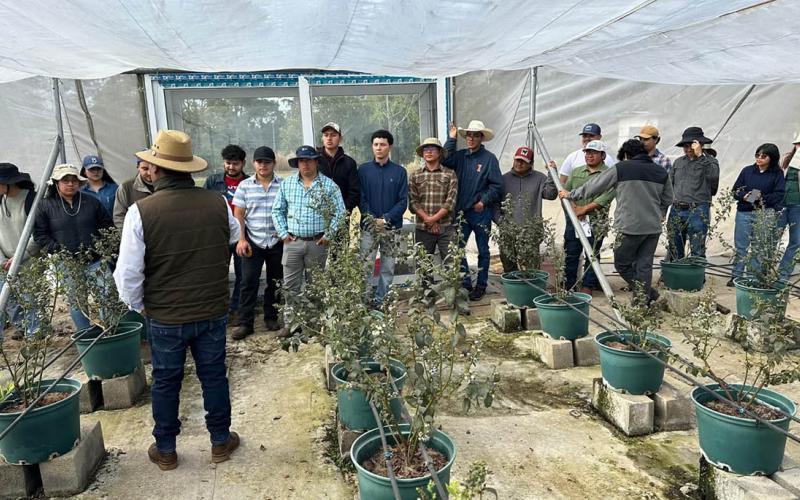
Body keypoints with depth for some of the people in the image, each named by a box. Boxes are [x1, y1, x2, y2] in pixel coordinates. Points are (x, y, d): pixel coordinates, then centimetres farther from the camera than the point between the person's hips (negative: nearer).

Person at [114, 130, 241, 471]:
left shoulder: (141, 211, -18)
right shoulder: (218, 203, -11)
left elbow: (128, 273, -13)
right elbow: (234, 236, 12)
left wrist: (138, 305, 4)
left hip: (165, 316, -2)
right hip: (214, 311, 2)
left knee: (166, 381, 16)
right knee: (214, 375, 17)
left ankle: (165, 450, 33)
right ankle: (221, 441, 31)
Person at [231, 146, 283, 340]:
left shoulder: (283, 185, 0)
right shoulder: (245, 186, 2)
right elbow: (238, 214, 3)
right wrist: (241, 239, -5)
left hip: (277, 242, 1)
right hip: (253, 242, 0)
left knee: (275, 282, 10)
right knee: (249, 282, -1)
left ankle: (271, 318, 25)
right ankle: (245, 323, 7)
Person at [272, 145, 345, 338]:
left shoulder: (329, 185, -2)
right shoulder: (287, 184, 6)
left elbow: (339, 212, -2)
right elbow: (277, 210, 11)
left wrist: (328, 235, -6)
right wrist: (283, 233, 2)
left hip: (317, 243, -2)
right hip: (292, 242, 2)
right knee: (290, 285, 4)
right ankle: (291, 322, 15)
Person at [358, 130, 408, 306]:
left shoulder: (399, 171, 4)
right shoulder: (363, 170, 5)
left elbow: (403, 201, 0)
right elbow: (360, 199, 1)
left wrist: (386, 219, -12)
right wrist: (371, 219, -13)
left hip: (392, 227, 1)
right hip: (369, 227, -1)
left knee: (388, 267, 6)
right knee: (366, 266, -4)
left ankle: (381, 301, 16)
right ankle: (367, 299, 5)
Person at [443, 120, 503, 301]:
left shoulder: (489, 158, -7)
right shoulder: (461, 156, 6)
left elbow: (497, 185, -9)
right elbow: (444, 160, -10)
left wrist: (483, 201, -12)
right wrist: (451, 139, -10)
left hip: (481, 212, -4)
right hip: (462, 211, 4)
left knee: (483, 250, 9)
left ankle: (481, 285, 21)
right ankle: (465, 283, 15)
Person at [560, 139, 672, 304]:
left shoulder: (620, 169, -4)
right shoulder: (661, 172, 11)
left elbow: (593, 187, 1)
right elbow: (667, 199, 19)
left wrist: (571, 194, 14)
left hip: (629, 227, -5)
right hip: (654, 228, 5)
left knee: (622, 264, 9)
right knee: (644, 265, 10)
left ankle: (645, 294, 8)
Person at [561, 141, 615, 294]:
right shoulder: (576, 172, 14)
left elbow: (607, 196, -14)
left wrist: (585, 208, -18)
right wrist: (574, 207, -9)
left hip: (596, 221, -4)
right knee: (570, 253, 7)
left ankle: (587, 286, 13)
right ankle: (567, 285, 16)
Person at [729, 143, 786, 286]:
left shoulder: (777, 174, 3)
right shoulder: (747, 171, 8)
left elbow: (779, 194, -5)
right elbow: (735, 190, 7)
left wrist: (762, 198, -18)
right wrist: (744, 196, -13)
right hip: (744, 214, 2)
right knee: (740, 247, 3)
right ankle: (736, 276, 10)